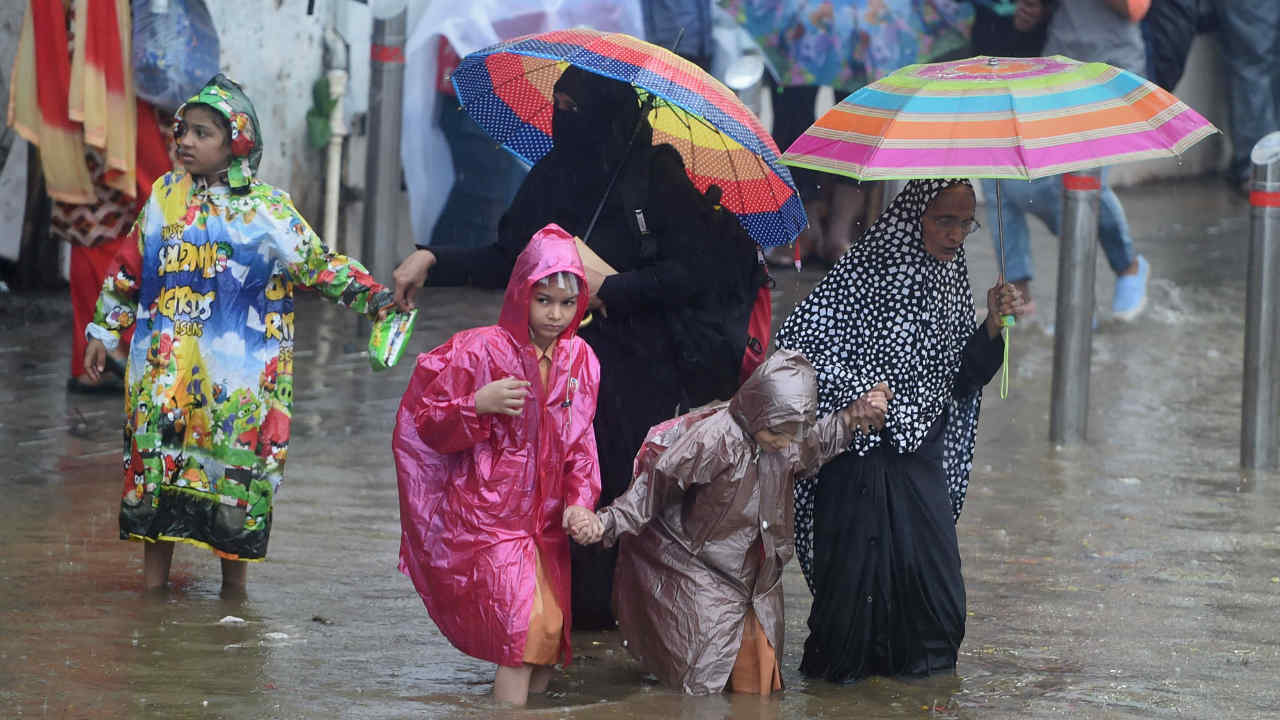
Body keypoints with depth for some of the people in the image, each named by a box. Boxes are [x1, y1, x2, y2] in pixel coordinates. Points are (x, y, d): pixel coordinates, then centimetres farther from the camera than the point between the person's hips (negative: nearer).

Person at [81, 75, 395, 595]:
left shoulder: (265, 207, -1)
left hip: (237, 370, -3)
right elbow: (129, 269, 18)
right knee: (155, 459, 1)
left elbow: (319, 265, 1)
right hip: (163, 368, 3)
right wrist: (104, 331, 19)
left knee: (236, 471, -1)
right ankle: (153, 580, 11)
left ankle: (234, 582, 14)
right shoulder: (164, 196, 9)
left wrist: (376, 297, -10)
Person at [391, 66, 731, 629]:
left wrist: (607, 287, -12)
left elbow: (693, 273, -11)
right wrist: (432, 262, 6)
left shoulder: (656, 176, -7)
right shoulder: (554, 175, 10)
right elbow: (506, 261, 17)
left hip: (633, 366, -5)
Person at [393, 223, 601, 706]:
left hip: (546, 520, 6)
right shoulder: (479, 350, -10)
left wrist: (579, 503, -6)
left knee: (551, 637, 7)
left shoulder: (580, 360, 5)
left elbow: (580, 444, 10)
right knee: (526, 625, -20)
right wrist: (478, 404, -25)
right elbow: (425, 421, -7)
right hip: (489, 516, -6)